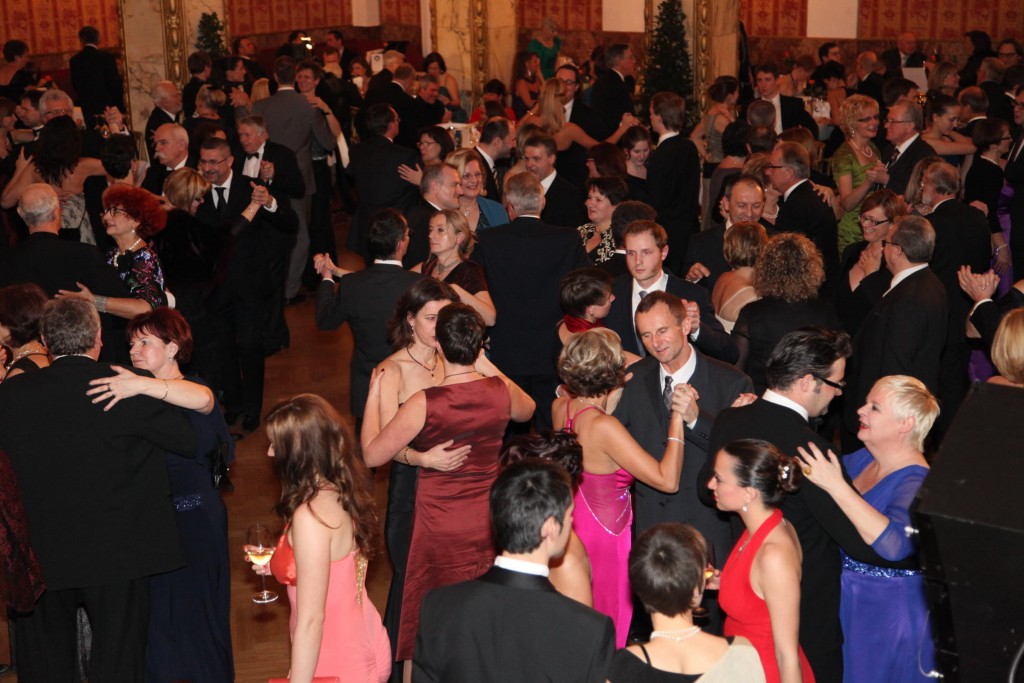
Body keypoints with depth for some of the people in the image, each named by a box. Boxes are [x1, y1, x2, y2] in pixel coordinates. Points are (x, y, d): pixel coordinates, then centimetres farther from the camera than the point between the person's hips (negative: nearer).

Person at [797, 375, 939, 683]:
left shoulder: (918, 482, -23)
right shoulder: (861, 459, 1)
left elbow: (894, 543, -40)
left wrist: (836, 485, -39)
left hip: (888, 613, -7)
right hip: (847, 601, 7)